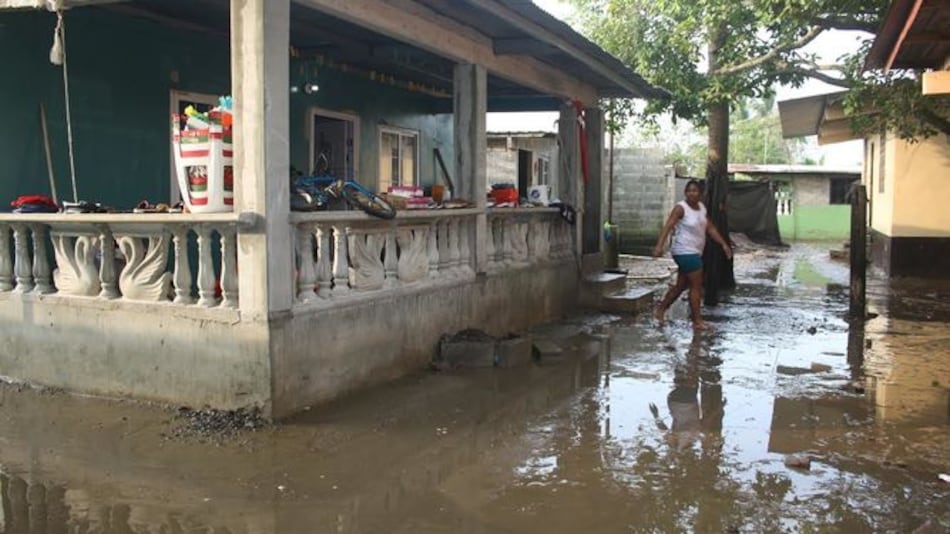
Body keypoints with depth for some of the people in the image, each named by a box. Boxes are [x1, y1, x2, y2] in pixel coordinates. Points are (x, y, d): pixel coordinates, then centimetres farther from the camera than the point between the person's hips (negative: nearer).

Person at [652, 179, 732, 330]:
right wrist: (659, 245, -38)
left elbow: (711, 229, 15)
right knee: (696, 286, -5)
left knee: (681, 285, 15)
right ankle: (697, 321, 4)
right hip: (685, 252, -8)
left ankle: (660, 310, 26)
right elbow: (668, 226, -25)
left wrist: (724, 244, 9)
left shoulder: (702, 208, 9)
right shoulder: (681, 208, -15)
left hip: (694, 253, 8)